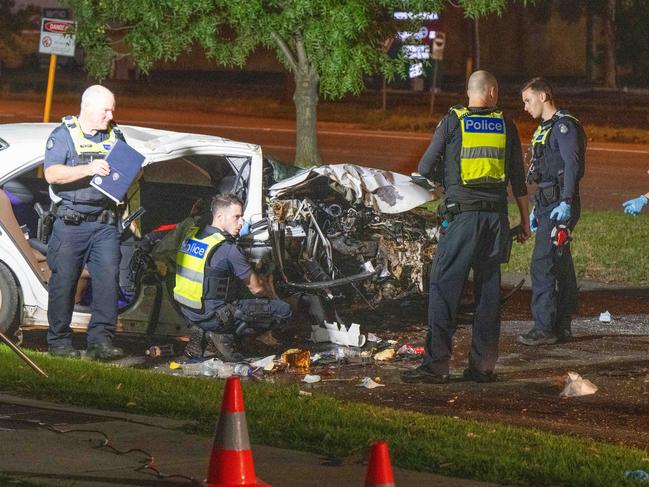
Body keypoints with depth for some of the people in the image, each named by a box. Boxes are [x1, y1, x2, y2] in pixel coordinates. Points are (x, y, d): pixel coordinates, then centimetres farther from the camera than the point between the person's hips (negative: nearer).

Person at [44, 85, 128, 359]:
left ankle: (101, 341, -8)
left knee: (108, 279, -8)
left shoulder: (115, 136, 14)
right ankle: (59, 342, 9)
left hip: (105, 223, 4)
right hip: (70, 223, -4)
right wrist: (88, 169, -28)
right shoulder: (63, 135, -1)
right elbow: (52, 174, -15)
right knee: (64, 282, 0)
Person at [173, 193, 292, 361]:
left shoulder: (191, 235, 5)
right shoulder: (227, 249, -19)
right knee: (284, 310, -6)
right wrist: (272, 296, 15)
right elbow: (256, 289, -8)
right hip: (213, 316, -8)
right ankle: (225, 336, -6)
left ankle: (202, 334, 13)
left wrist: (258, 277, 20)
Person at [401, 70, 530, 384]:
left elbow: (426, 168, 2)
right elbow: (518, 178, 11)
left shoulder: (452, 122, -1)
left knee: (444, 287, -3)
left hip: (463, 215, -3)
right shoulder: (505, 125, 7)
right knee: (489, 288, 9)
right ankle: (483, 366, 9)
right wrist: (525, 221, 20)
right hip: (497, 215, 3)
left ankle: (436, 364, -10)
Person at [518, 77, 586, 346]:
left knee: (543, 265, -14)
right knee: (560, 265, 12)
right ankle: (562, 325, 17)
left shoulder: (564, 126, -11)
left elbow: (572, 165, -21)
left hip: (560, 206, -10)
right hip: (547, 204, 10)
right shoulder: (544, 129, 21)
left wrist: (566, 203, -28)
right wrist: (536, 208, 28)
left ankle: (544, 328, -15)